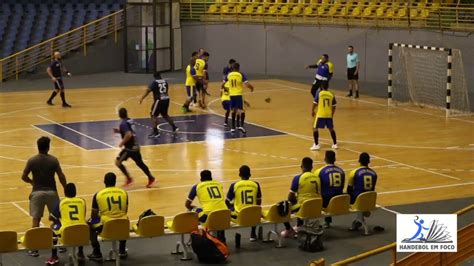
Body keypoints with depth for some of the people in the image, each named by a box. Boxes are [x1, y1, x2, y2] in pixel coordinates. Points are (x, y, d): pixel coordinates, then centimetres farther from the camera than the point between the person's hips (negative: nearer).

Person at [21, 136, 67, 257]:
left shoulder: (32, 160, -6)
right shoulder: (53, 160, -6)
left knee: (36, 220, 3)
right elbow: (61, 176, -6)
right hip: (51, 192, 0)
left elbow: (23, 177, -2)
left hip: (37, 192, 0)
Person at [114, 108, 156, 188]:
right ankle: (151, 178, 26)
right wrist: (119, 131, 15)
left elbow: (129, 135, -31)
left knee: (118, 162, -1)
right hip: (135, 146, 9)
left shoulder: (123, 123, -19)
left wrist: (122, 142, -19)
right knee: (140, 163, 20)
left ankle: (129, 179, 2)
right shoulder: (130, 120, 8)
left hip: (130, 147, -9)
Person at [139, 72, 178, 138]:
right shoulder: (165, 82, 11)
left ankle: (155, 132, -5)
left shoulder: (154, 82, -7)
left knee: (153, 115, 2)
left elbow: (148, 90, -15)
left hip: (159, 100, -7)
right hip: (166, 99, 7)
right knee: (165, 114, 27)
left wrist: (142, 98, -17)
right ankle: (174, 127, 29)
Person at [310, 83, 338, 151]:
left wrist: (312, 111, 10)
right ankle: (335, 144, 25)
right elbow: (334, 107, 9)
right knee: (331, 129, 20)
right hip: (329, 115, 4)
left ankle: (316, 145, 0)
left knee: (315, 128, 8)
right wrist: (332, 115, 22)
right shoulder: (331, 95, 6)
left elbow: (315, 103, -6)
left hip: (320, 115, -3)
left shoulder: (319, 94, -3)